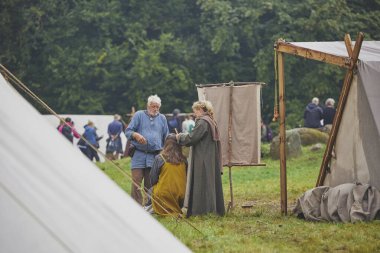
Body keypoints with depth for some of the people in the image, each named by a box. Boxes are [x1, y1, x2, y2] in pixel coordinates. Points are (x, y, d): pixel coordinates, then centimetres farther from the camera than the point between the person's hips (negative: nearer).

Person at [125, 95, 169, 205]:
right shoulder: (139, 115, 7)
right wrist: (136, 135, -20)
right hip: (139, 155, -2)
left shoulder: (162, 118, 16)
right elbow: (128, 131, 1)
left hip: (155, 156, 3)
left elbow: (166, 138, 21)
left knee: (150, 184, 5)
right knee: (136, 182, -10)